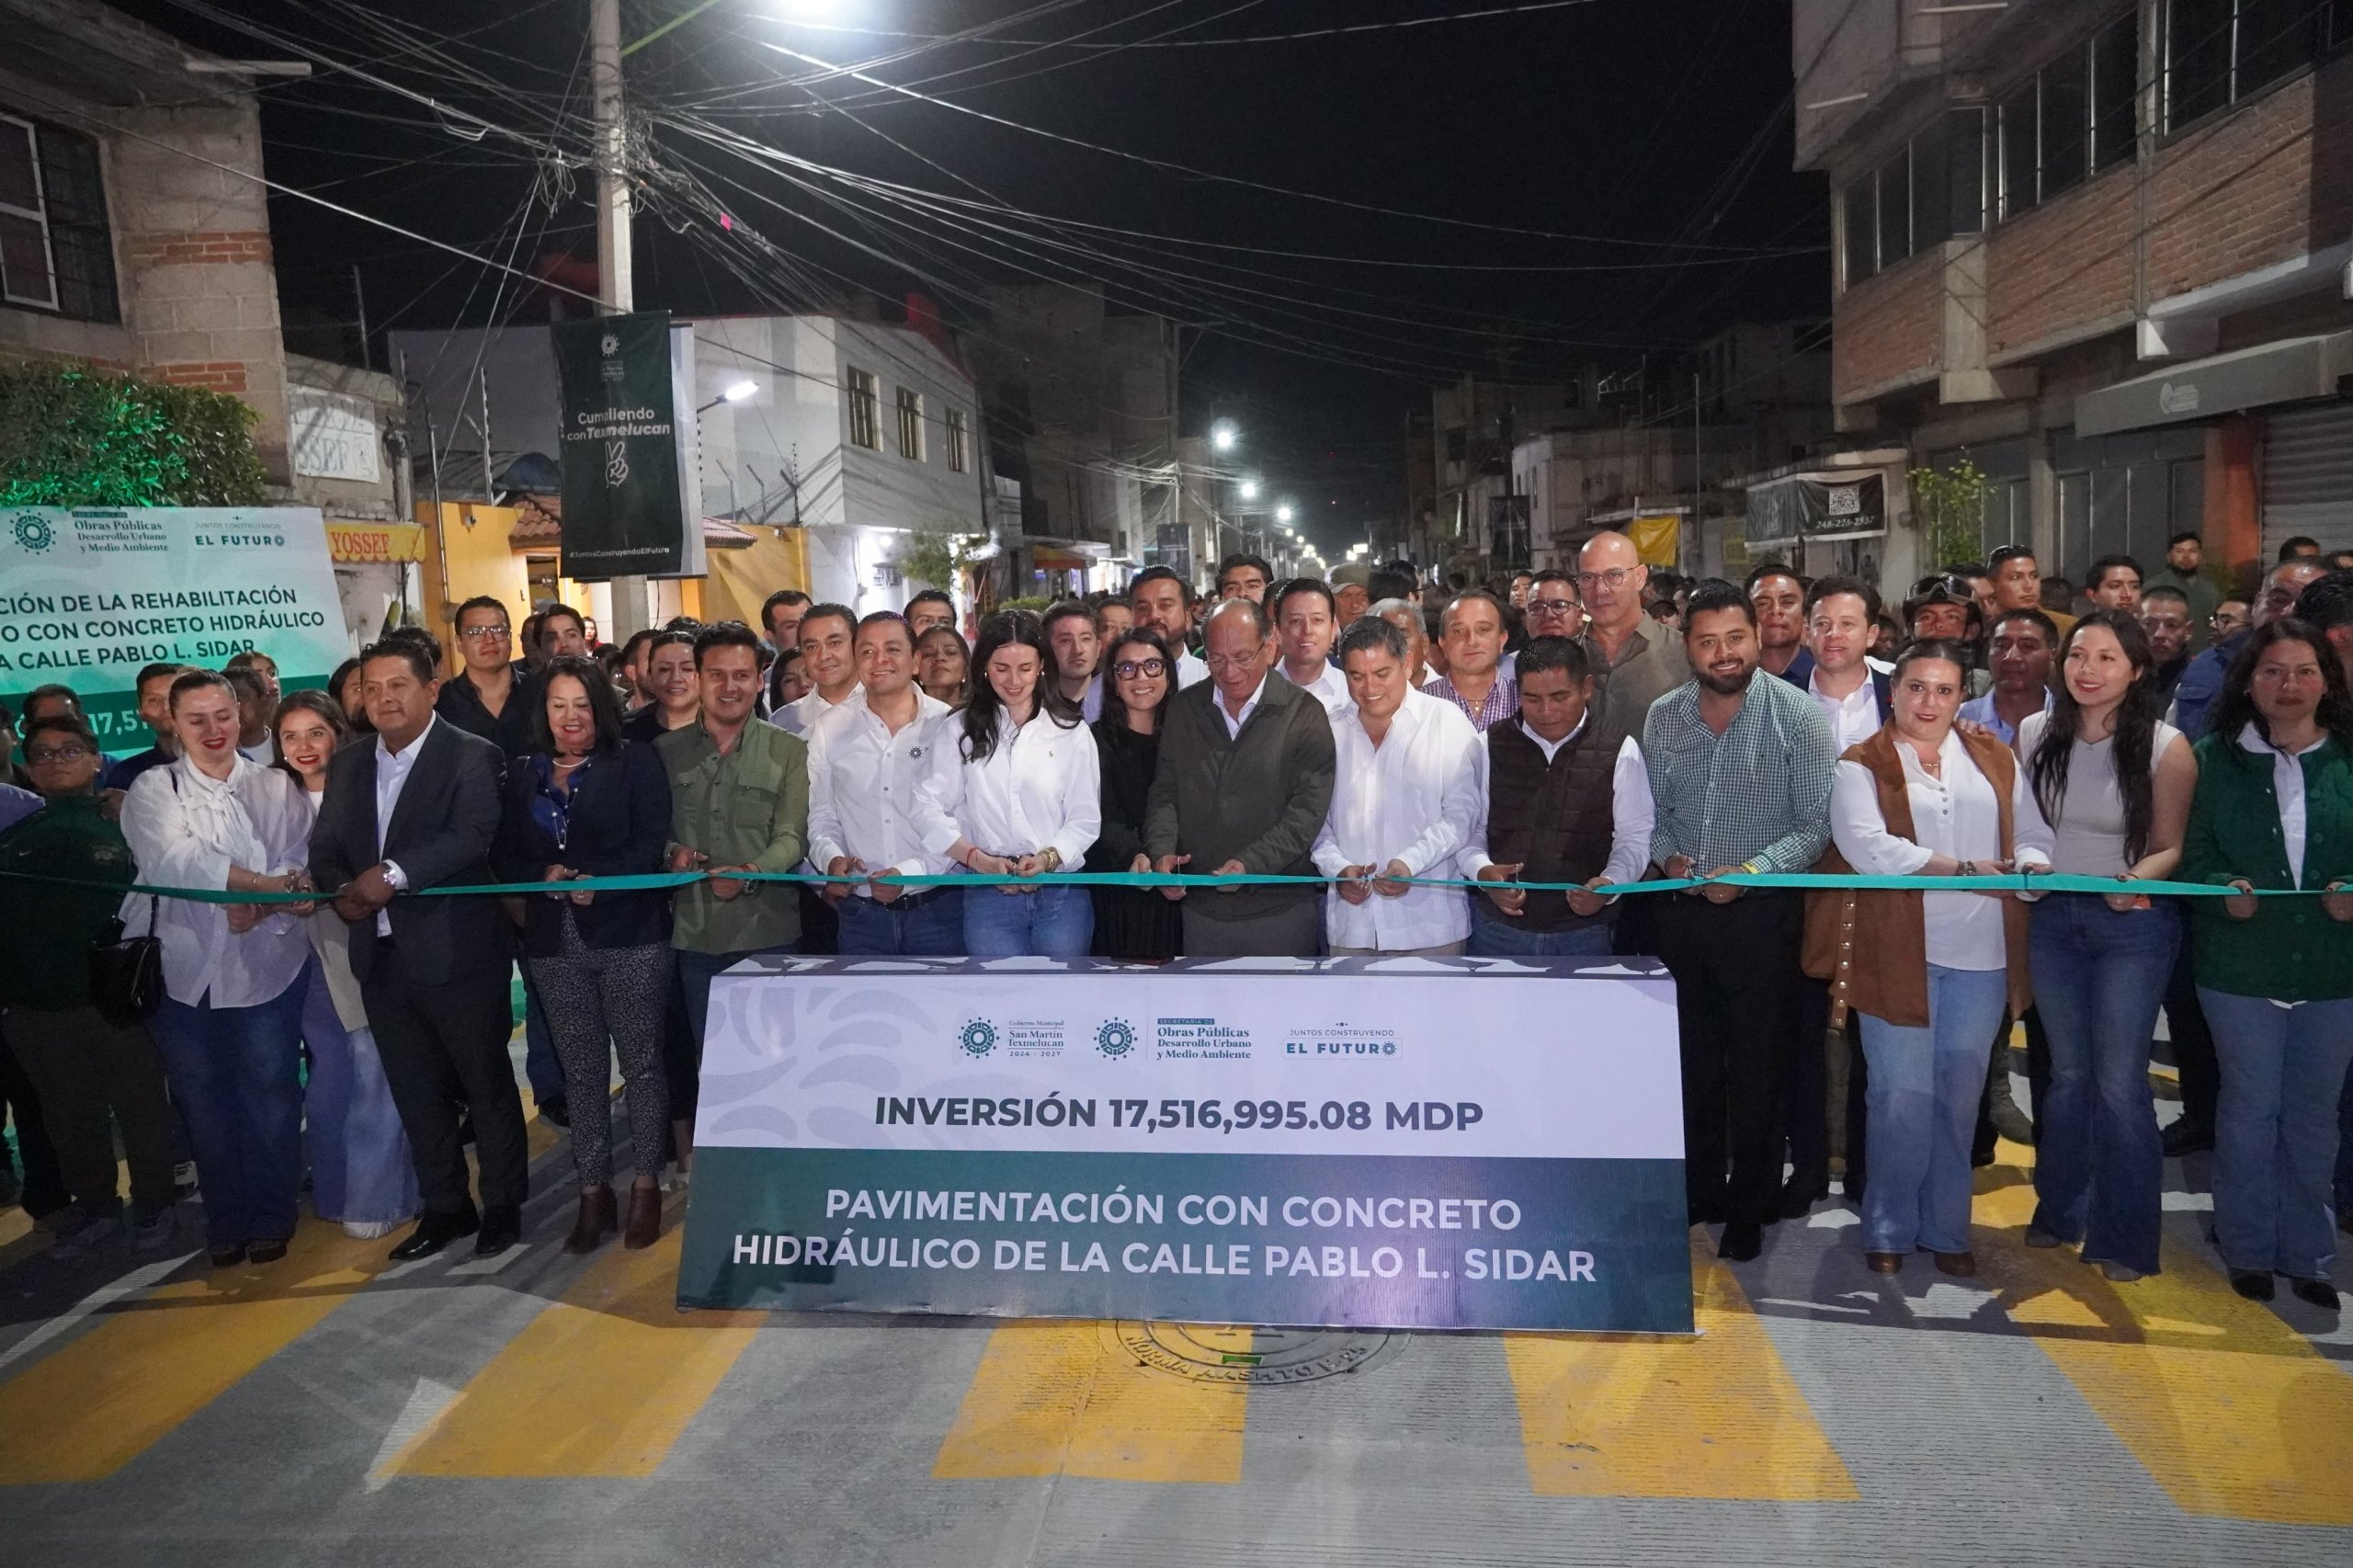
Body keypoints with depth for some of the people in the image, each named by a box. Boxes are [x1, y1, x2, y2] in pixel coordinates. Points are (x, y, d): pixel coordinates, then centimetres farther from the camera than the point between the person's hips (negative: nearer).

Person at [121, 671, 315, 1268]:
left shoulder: (277, 788, 6)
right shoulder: (152, 790, 2)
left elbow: (300, 870, -4)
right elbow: (173, 859, -16)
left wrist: (259, 904, -24)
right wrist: (271, 885, -23)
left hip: (265, 967, 0)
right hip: (184, 971, 0)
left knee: (270, 1096, 5)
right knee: (205, 1104, 10)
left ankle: (271, 1218, 22)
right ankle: (226, 1220, 26)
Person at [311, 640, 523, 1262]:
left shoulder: (473, 757, -8)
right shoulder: (348, 764, 12)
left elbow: (471, 836, -21)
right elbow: (325, 845, 10)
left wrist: (393, 874, -27)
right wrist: (342, 890, -10)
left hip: (458, 953, -6)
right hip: (382, 955, 6)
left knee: (487, 1084, 6)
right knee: (416, 1092, 16)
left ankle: (503, 1205, 22)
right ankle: (445, 1206, 30)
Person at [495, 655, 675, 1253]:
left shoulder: (635, 762, 1)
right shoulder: (523, 773, 12)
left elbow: (650, 844, -7)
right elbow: (504, 854, 9)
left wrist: (596, 880, -18)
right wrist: (546, 878, -10)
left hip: (630, 933, -3)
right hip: (555, 940, 4)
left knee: (640, 1061, 3)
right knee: (581, 1069, 10)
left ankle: (645, 1185, 14)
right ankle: (593, 1192, 18)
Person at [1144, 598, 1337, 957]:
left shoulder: (1304, 714, -5)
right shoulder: (1183, 709, 8)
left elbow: (1308, 809, -11)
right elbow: (1165, 791, 8)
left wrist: (1251, 863, -23)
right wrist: (1162, 850, -11)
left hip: (1280, 911, -3)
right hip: (1199, 910, 3)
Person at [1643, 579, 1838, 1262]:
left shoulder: (1796, 715, -9)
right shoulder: (1662, 718, 2)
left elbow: (1816, 823, -9)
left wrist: (1755, 869, -21)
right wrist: (1669, 856, -9)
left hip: (1763, 913, -3)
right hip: (1684, 908, 4)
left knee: (1756, 1068, 6)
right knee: (1692, 1060, 14)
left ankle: (1749, 1208, 22)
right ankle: (1698, 1188, 31)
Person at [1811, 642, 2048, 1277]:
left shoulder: (1995, 759, 15)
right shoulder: (1862, 765, 1)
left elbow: (2032, 836, 12)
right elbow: (1865, 845, -14)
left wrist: (2029, 866, -12)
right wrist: (1965, 869, -15)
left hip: (1981, 955, 4)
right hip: (1897, 952, -4)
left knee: (1961, 1095, 10)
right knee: (1902, 1098, -1)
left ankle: (1945, 1228, 23)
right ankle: (1888, 1229, 15)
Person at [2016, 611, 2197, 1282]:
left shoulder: (2165, 746, -10)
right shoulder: (2035, 733, 0)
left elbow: (2171, 847, -5)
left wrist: (2136, 881, -23)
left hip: (2132, 924, -3)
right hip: (2052, 918, 3)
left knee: (2118, 1082, -2)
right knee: (2068, 1073, 15)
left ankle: (2124, 1237, 14)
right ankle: (2060, 1210, 31)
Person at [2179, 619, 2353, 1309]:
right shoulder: (2215, 758, -1)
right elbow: (2192, 852, -1)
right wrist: (2223, 890, -20)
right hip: (2241, 962, -1)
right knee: (2250, 1108, 8)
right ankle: (2249, 1250, 23)